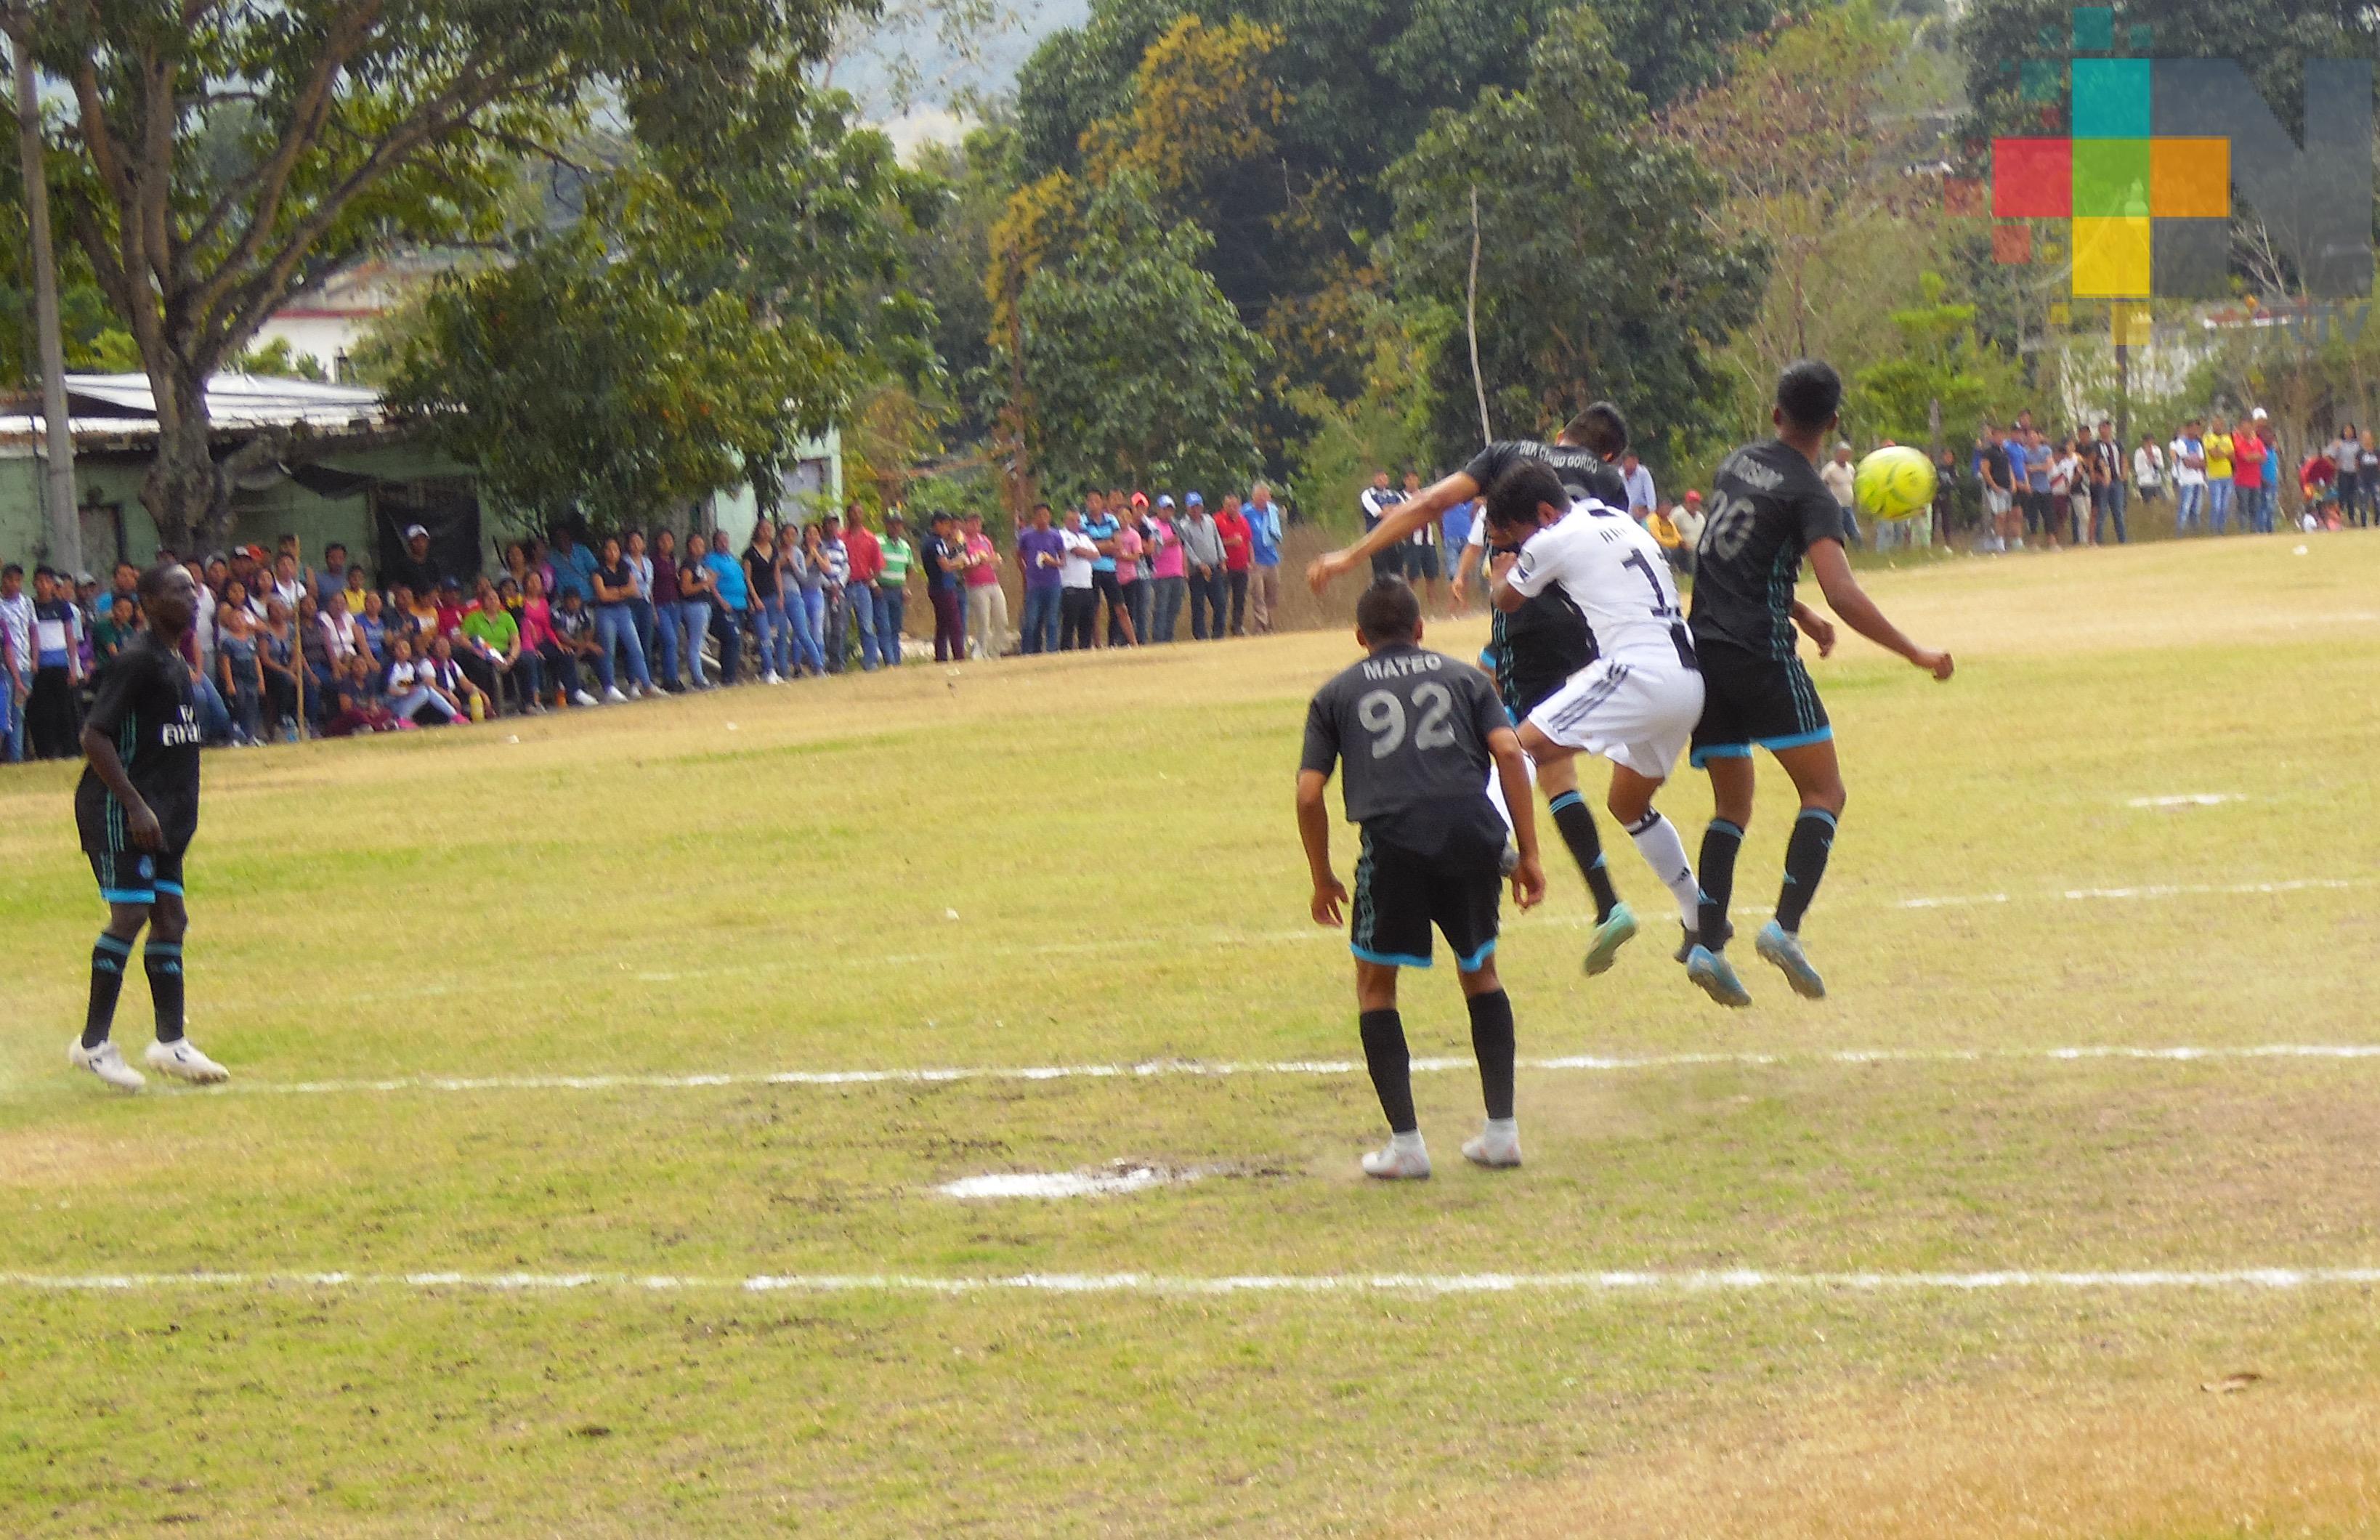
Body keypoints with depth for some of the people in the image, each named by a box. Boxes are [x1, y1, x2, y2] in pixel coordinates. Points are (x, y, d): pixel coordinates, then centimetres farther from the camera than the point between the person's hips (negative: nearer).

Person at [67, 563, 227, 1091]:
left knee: (170, 918, 10)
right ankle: (94, 1043, -6)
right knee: (130, 914, -12)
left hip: (162, 815, 9)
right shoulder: (137, 661, -15)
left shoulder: (177, 663, 14)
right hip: (120, 810, -9)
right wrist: (136, 806, -24)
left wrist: (179, 815, 20)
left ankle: (171, 1043, 16)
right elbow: (95, 736, -20)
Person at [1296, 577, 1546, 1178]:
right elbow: (1509, 752, 7)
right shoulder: (1463, 677, 21)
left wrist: (1323, 879, 21)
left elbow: (1309, 793, 10)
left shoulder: (1336, 694, 19)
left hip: (1394, 838, -2)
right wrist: (1529, 853, 7)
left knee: (1375, 984, 16)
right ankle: (1502, 1130, 19)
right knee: (1480, 972, 23)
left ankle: (1405, 1143, 7)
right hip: (1473, 830, 2)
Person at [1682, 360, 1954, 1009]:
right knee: (1824, 791, 2)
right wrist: (1915, 653, -15)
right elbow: (1841, 592, -19)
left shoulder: (1736, 465, 13)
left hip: (1703, 650, 7)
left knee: (1732, 805, 14)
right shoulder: (1808, 493, -8)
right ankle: (1785, 925, -16)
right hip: (1761, 656, -6)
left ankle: (1707, 943, 0)